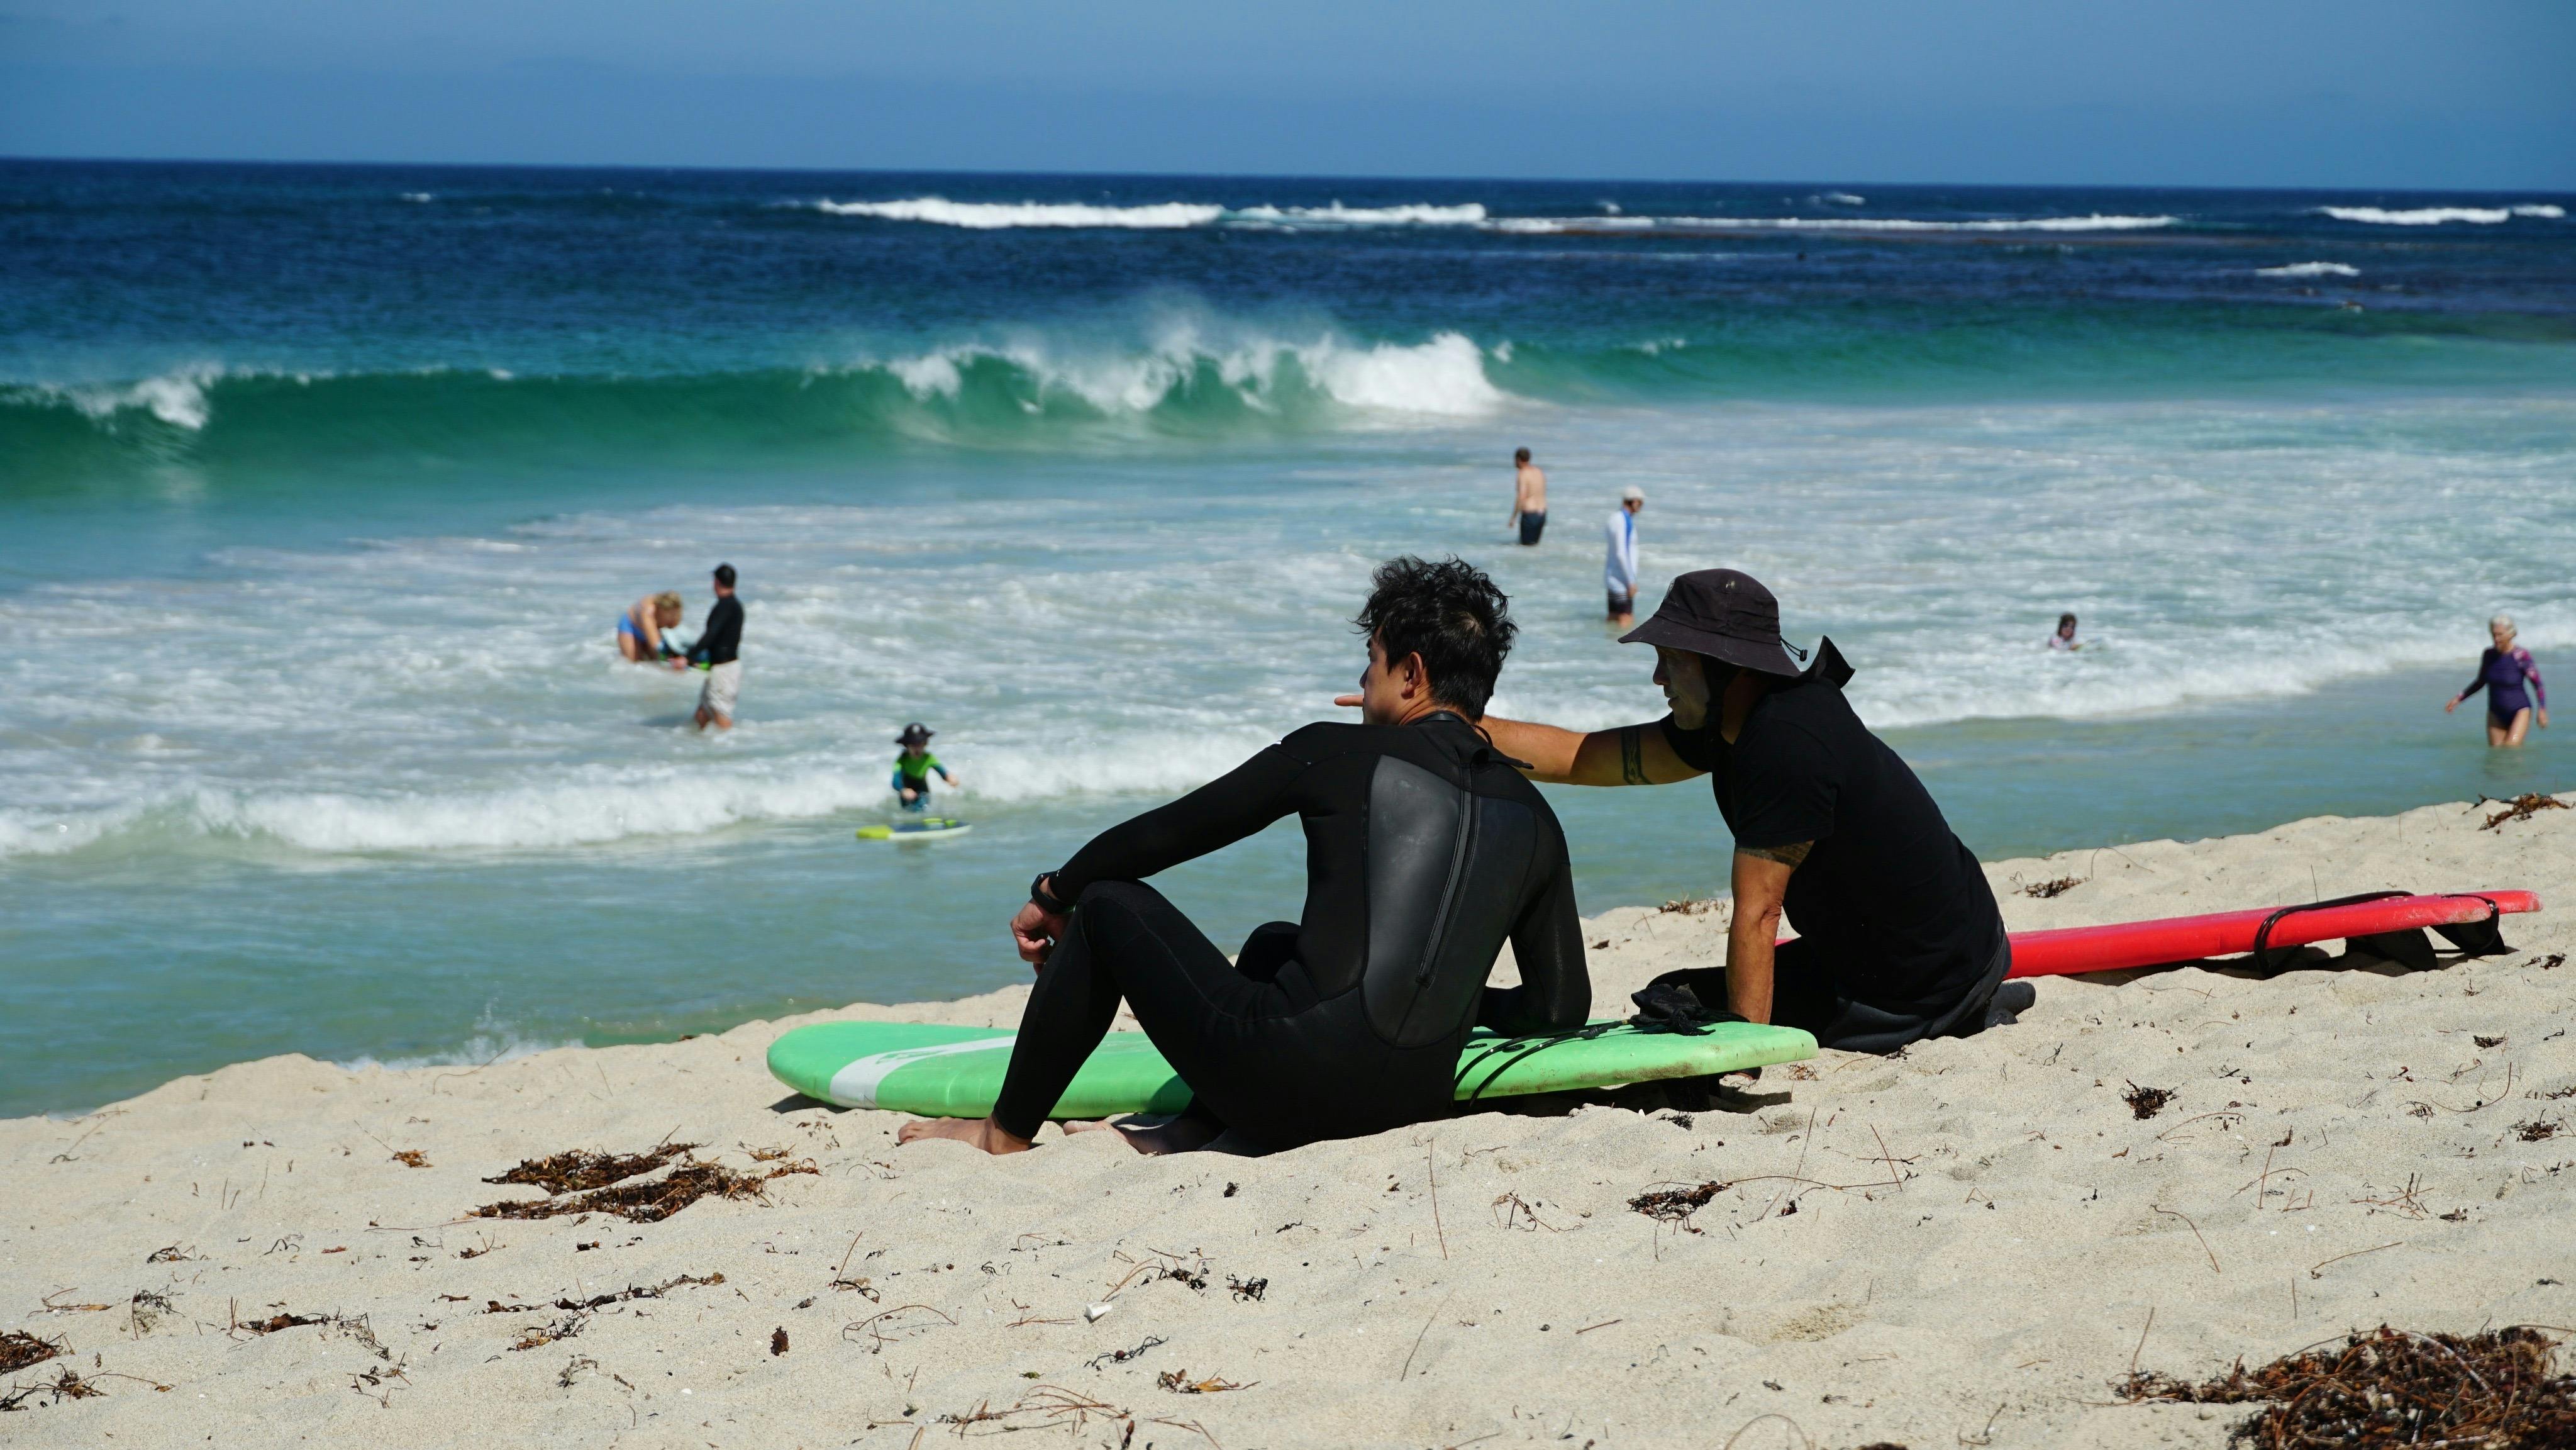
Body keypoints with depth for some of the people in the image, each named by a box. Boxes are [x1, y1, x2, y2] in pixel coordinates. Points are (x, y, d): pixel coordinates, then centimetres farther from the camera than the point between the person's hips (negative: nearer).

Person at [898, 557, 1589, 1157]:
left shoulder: (1336, 755, -4)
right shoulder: (1532, 816, 7)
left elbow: (1162, 835, 5)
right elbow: (1563, 1007, 10)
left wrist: (1052, 894, 22)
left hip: (1289, 1089, -6)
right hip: (1413, 1104, 6)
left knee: (1110, 903, 15)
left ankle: (1007, 1132, 25)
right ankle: (1190, 1133, 27)